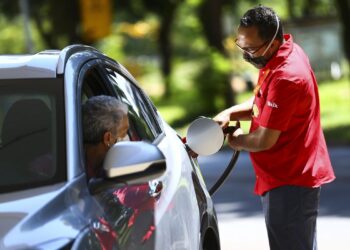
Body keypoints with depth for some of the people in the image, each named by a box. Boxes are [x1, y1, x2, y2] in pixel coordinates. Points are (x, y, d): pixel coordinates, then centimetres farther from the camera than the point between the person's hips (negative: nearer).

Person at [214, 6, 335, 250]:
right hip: (294, 176, 11)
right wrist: (230, 113, 1)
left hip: (290, 184, -11)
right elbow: (263, 102, 19)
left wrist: (238, 140, -2)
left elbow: (264, 141, -23)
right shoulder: (286, 51, 5)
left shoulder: (286, 78, -27)